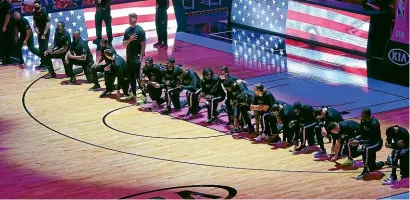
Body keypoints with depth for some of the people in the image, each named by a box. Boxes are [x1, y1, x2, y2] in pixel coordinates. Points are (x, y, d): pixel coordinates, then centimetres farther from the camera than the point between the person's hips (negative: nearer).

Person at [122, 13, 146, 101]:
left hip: (136, 57, -7)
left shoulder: (140, 30, -9)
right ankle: (133, 94, 22)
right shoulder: (127, 30, 10)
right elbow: (124, 44, 8)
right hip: (129, 57, 7)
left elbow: (143, 45, -12)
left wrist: (141, 56, -18)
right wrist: (130, 39, -12)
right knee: (131, 76, 12)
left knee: (138, 77, -9)